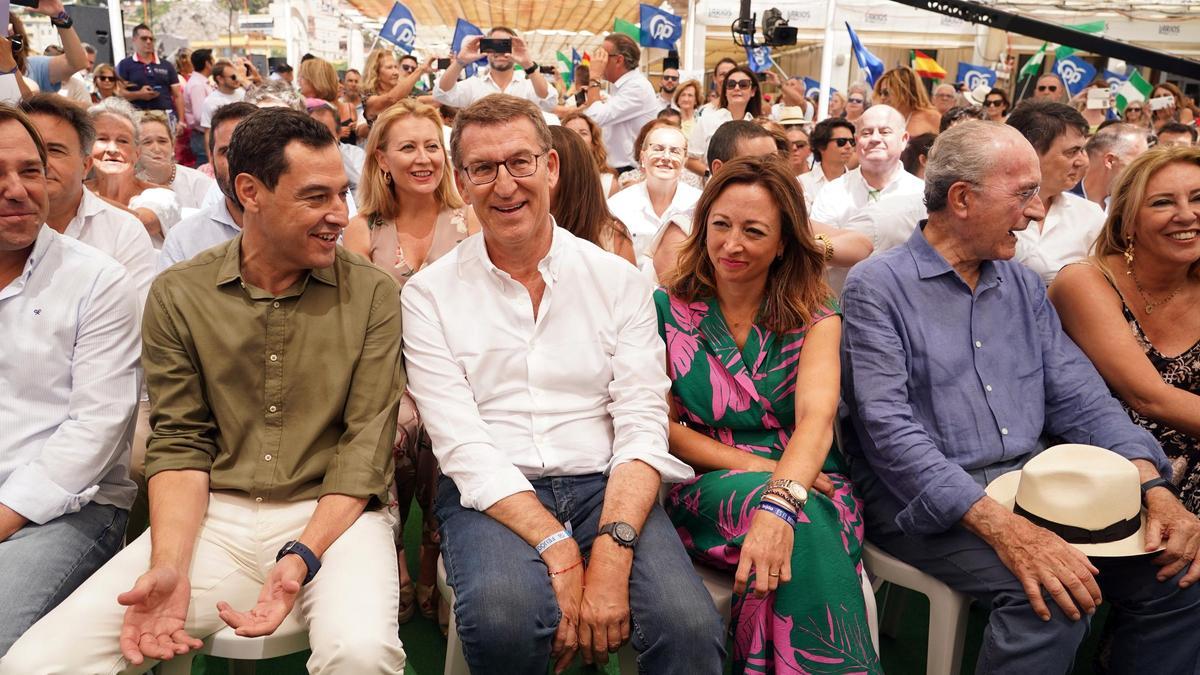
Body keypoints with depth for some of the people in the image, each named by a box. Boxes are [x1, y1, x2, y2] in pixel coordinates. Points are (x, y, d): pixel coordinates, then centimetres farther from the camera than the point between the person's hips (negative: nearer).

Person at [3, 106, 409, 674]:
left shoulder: (372, 293, -1)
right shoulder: (178, 294, 4)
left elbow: (367, 440, -5)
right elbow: (181, 441, 3)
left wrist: (303, 557, -19)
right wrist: (169, 566, -13)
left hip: (334, 514, -1)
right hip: (213, 515, 2)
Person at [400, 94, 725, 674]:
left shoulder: (619, 281, 5)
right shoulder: (429, 294, 2)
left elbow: (642, 424, -3)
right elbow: (461, 445, -8)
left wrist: (612, 550, -19)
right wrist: (559, 550, -20)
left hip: (606, 484, 1)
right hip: (492, 495, 0)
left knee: (690, 627, -27)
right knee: (504, 619, -33)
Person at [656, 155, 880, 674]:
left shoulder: (815, 318, 2)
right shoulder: (668, 310, 3)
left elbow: (816, 418, -16)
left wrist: (781, 503, -36)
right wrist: (750, 466, -15)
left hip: (805, 487, 1)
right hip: (708, 490, 0)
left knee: (798, 524, -35)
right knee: (803, 531, -33)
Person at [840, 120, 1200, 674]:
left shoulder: (1023, 286, 14)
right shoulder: (877, 286, -8)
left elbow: (1079, 399, 10)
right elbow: (887, 427, -19)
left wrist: (1152, 487, -9)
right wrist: (998, 524, -29)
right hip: (924, 499, -6)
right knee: (1055, 598, -28)